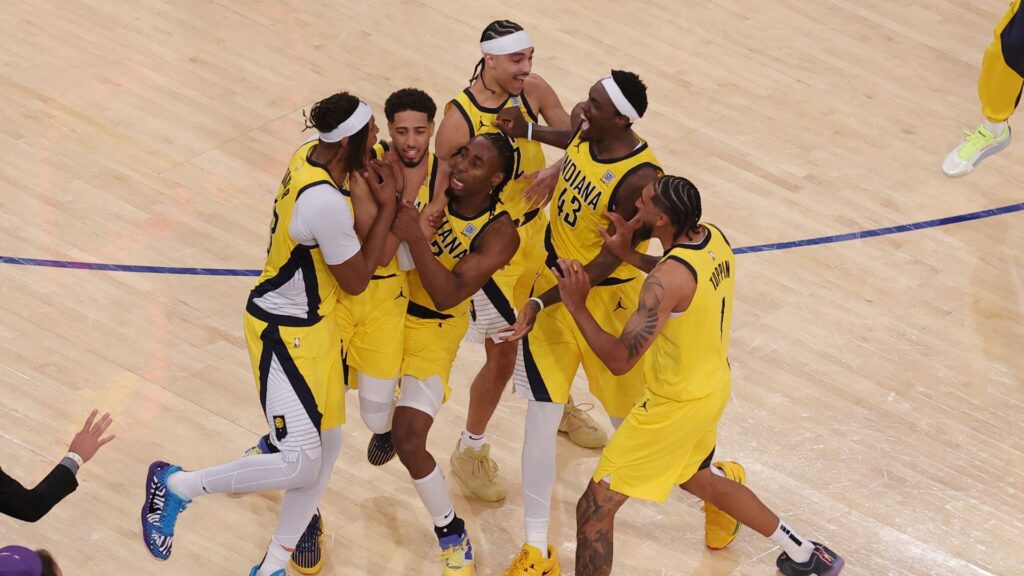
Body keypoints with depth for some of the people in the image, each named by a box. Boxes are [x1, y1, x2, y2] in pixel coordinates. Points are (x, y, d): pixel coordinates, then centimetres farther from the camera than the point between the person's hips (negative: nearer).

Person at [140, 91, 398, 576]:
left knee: (327, 443, 14)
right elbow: (356, 281, -16)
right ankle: (175, 485, 6)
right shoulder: (326, 202, -32)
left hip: (317, 324, 10)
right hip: (284, 332, -10)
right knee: (301, 462, -14)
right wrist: (387, 207, -11)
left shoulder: (311, 154, -5)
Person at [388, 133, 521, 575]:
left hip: (432, 331, -4)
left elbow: (447, 296, -30)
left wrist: (416, 238, -40)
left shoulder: (499, 234, -21)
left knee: (408, 441, -12)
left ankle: (452, 534, 12)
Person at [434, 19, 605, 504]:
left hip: (535, 227, 6)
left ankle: (561, 407, 53)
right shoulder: (459, 120, -26)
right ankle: (470, 451, 22)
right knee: (502, 357, 0)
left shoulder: (532, 90, -11)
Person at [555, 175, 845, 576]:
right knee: (699, 480, 35)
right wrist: (627, 254, 6)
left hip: (676, 406, -9)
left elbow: (619, 360, -31)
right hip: (712, 388, 9)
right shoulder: (714, 239, -7)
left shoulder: (668, 280, -32)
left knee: (595, 508, 0)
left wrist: (577, 305, -24)